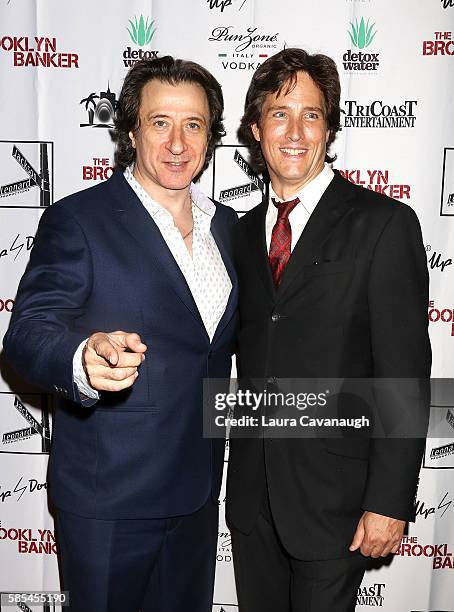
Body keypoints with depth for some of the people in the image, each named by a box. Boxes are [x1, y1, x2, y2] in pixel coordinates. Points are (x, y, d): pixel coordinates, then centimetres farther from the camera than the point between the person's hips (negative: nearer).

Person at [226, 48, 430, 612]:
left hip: (333, 494, -5)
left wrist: (390, 501, -14)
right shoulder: (244, 231, 7)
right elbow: (245, 350, 11)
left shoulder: (384, 224, -11)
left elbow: (405, 376, -13)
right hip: (251, 491, 5)